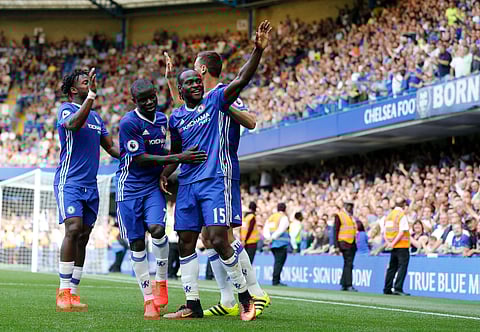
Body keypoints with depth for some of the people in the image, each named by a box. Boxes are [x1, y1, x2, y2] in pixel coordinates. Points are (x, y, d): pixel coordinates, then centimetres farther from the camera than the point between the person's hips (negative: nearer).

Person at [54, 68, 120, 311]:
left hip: (90, 185, 7)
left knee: (83, 237, 5)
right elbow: (74, 123, -27)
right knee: (73, 229, -20)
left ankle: (72, 293, 9)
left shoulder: (96, 117, 19)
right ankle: (63, 293, -16)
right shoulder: (66, 109, -3)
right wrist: (91, 95, -32)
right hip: (69, 182, -7)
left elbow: (111, 147, 22)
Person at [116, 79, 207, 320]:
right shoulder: (129, 123, -14)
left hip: (153, 185, 4)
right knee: (136, 243, -1)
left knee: (157, 228, -20)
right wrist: (177, 158, -19)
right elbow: (140, 159, -17)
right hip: (130, 187, -4)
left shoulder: (162, 119, 8)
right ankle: (149, 299, 6)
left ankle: (161, 282, -1)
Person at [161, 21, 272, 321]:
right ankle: (193, 305, 14)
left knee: (218, 240, -15)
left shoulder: (216, 100, 0)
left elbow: (241, 80, -15)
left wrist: (258, 50, -29)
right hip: (188, 184, 6)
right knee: (186, 243, 5)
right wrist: (165, 174, 10)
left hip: (217, 181, -6)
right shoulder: (176, 117, 14)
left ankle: (245, 296, 1)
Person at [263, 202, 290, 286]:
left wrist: (268, 238, -4)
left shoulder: (271, 217, 17)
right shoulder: (284, 217, -3)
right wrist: (273, 238, -14)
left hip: (273, 244, 7)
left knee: (278, 261, 15)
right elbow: (280, 230, -16)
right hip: (281, 243, -7)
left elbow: (265, 229, 7)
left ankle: (275, 280, 13)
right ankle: (275, 281, -11)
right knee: (279, 261, -6)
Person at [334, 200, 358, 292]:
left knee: (348, 265, 9)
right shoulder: (339, 215, -3)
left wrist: (355, 243, 15)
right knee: (348, 264, -11)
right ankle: (349, 285, -12)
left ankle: (343, 284, 15)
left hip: (352, 244, 7)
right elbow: (336, 231, -6)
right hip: (345, 244, -7)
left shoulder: (352, 216, 17)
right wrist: (336, 246, -11)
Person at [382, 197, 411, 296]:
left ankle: (387, 289, 17)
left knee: (392, 268, 14)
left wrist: (388, 242, 1)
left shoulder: (389, 215, 11)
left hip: (393, 247, 7)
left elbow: (384, 231, 11)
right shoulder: (402, 215, -10)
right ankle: (398, 288, -15)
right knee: (402, 267, -6)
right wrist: (393, 243, -16)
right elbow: (402, 232, -18)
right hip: (402, 246, -7)